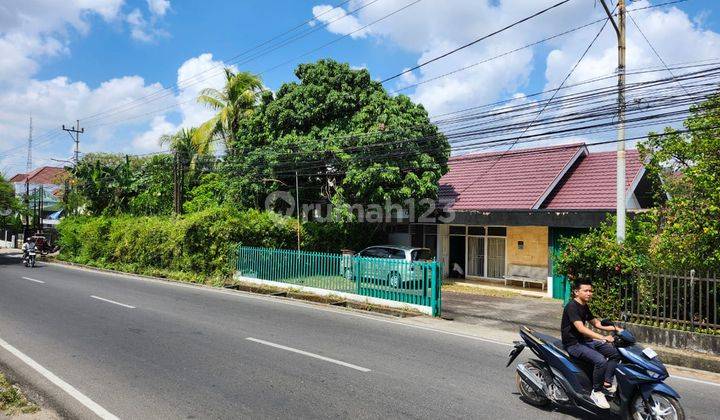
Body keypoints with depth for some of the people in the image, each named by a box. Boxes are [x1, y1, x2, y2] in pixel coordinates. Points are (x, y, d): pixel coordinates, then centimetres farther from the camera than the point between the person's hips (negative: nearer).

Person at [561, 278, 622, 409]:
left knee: (615, 353, 1)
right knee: (600, 360, -27)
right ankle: (596, 392, -10)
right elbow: (580, 328, -30)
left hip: (585, 340, 10)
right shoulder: (572, 307, -20)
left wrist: (615, 328, 6)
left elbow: (596, 323, 21)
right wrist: (603, 338, -38)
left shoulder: (584, 307, 10)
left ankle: (607, 383, 2)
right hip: (573, 344, -10)